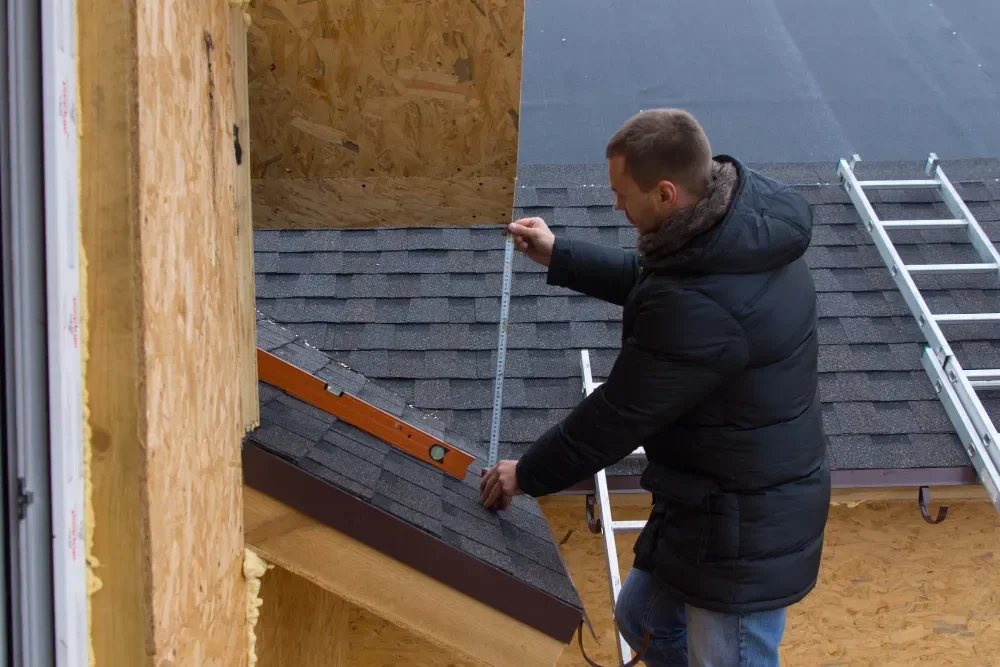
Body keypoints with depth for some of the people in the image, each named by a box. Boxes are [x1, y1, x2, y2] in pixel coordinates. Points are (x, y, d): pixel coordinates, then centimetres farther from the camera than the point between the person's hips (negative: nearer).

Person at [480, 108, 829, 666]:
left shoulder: (700, 306, -36)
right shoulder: (748, 220, -6)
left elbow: (620, 415, -22)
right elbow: (650, 278, 16)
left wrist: (528, 475, -6)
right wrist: (558, 256, 18)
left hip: (747, 528, -10)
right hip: (714, 497, 10)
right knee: (644, 619, 26)